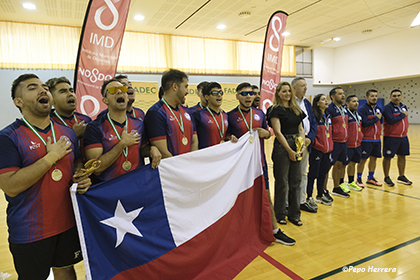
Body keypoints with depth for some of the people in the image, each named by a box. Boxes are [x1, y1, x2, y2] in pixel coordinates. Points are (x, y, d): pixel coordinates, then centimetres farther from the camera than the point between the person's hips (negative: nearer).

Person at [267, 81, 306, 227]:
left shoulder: (296, 109, 15)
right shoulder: (275, 110, -6)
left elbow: (301, 129, 13)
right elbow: (278, 132, -12)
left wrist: (302, 145, -3)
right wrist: (289, 150, -14)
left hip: (297, 148, 6)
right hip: (282, 147, -6)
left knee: (296, 182, 10)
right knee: (282, 183, 2)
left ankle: (294, 214, 22)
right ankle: (280, 214, 18)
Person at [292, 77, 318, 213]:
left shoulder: (307, 103, 14)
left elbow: (313, 122, 13)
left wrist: (309, 138, -3)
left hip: (306, 143, 8)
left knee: (303, 174, 16)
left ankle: (302, 201, 29)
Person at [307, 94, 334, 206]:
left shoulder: (328, 116, 13)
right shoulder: (314, 116, -11)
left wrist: (330, 145, 15)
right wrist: (315, 143, -15)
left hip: (327, 149, 7)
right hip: (316, 149, -7)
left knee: (323, 172, 15)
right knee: (313, 173, 0)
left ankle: (320, 195, 29)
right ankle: (309, 197, 11)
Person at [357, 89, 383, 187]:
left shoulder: (378, 109, 11)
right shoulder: (362, 109, -12)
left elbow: (381, 121, 16)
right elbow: (364, 123, -21)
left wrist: (379, 117, -2)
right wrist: (376, 118, -12)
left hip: (377, 139, 7)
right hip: (366, 140, -7)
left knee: (374, 158, 13)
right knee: (363, 159, 0)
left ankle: (370, 178, 27)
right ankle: (359, 179, 13)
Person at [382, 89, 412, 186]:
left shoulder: (404, 107, 11)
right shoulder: (388, 107, -12)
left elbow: (404, 120, 21)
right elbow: (391, 120, -23)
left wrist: (404, 131, 11)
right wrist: (403, 115, -12)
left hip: (403, 137, 7)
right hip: (391, 137, -7)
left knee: (402, 156, 14)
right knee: (388, 157, 1)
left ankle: (401, 177, 28)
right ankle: (387, 178, 13)